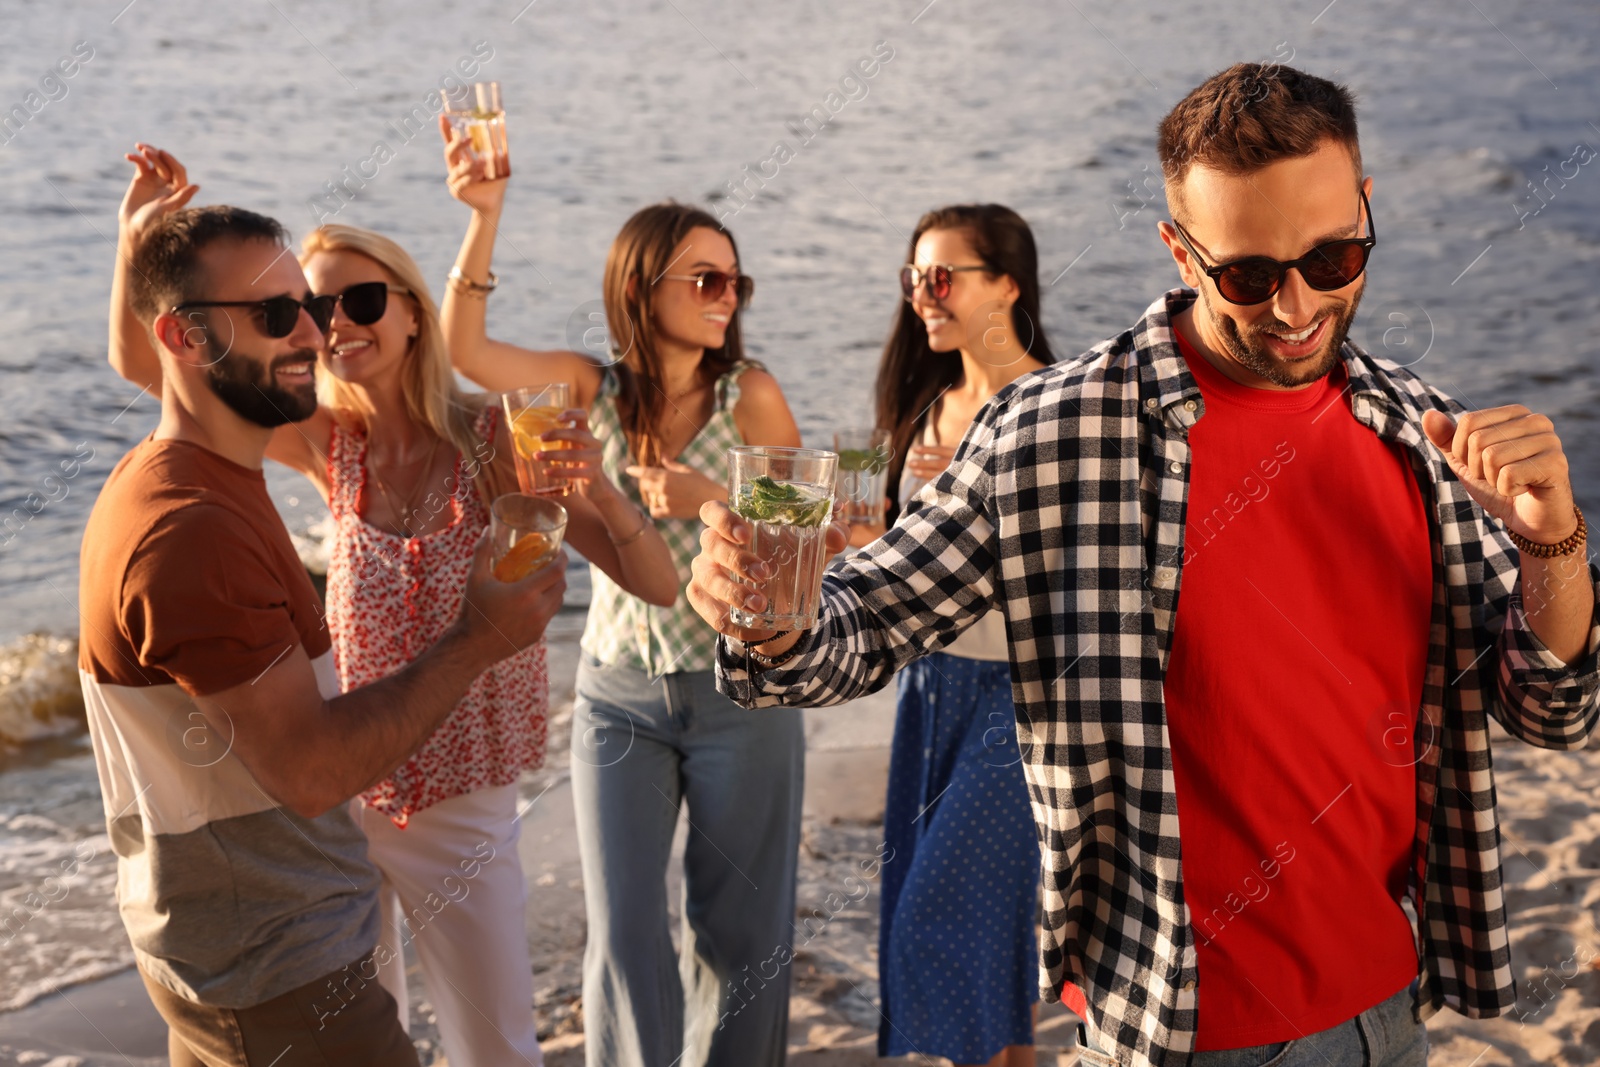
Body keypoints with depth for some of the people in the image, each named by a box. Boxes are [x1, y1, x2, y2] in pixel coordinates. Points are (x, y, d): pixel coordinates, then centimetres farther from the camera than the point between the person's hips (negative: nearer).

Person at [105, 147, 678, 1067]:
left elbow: (658, 586, -18)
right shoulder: (331, 443, -5)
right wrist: (140, 237, -13)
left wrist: (598, 490, -36)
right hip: (341, 792, 3)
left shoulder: (495, 438, -15)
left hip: (461, 806, -3)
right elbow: (142, 362, 1)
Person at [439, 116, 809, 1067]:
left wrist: (716, 500, -20)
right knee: (624, 937, 5)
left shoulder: (750, 393, -7)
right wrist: (484, 217, -22)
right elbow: (463, 348, -13)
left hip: (739, 688, -1)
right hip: (620, 693, 1)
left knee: (742, 933, 9)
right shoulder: (593, 389, -2)